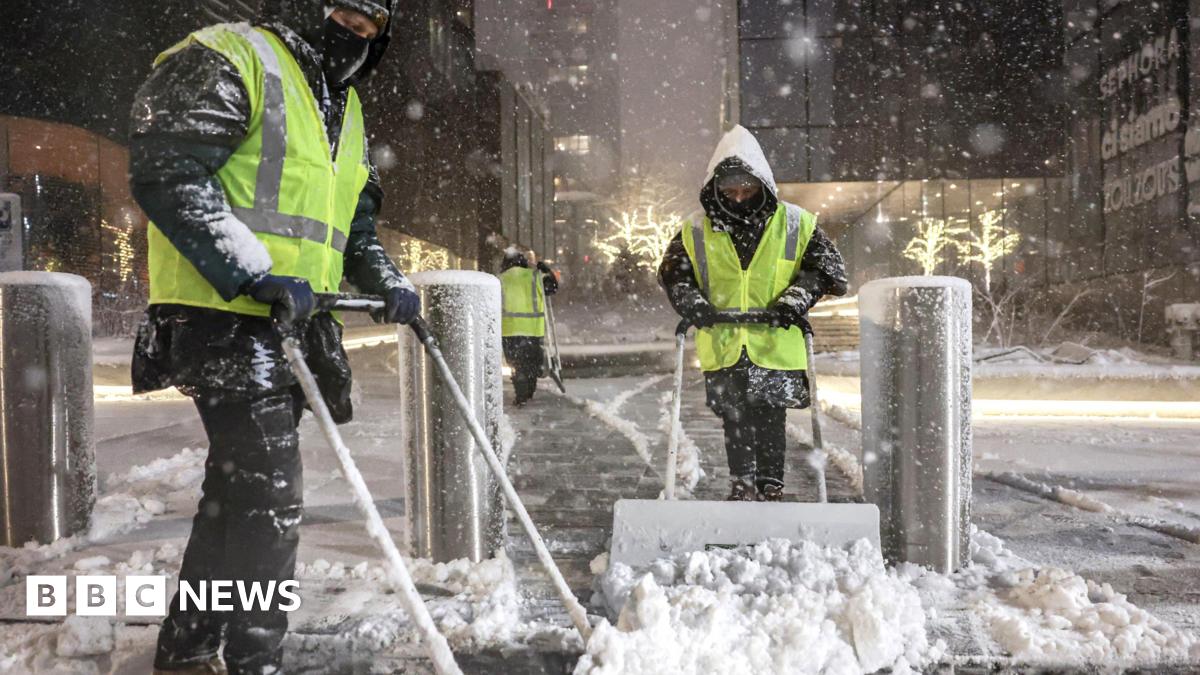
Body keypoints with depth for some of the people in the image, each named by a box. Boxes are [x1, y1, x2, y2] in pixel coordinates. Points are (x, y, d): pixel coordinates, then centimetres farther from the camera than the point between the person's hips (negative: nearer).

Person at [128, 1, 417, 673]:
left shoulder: (344, 104, 22)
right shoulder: (224, 61, -5)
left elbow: (355, 221, 27)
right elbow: (165, 174, -17)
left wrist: (389, 282, 10)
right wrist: (256, 274, -24)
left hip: (291, 324, 9)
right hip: (222, 317, -9)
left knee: (235, 495, 17)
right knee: (270, 500, -10)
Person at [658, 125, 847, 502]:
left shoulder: (795, 224, 1)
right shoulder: (697, 230, 3)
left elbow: (826, 268, 2)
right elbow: (673, 272, 7)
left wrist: (793, 302, -13)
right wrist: (693, 305, -11)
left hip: (776, 344, -1)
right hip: (723, 344, 1)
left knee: (771, 419, 4)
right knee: (734, 418, 10)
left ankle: (770, 486, 18)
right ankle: (741, 483, 25)